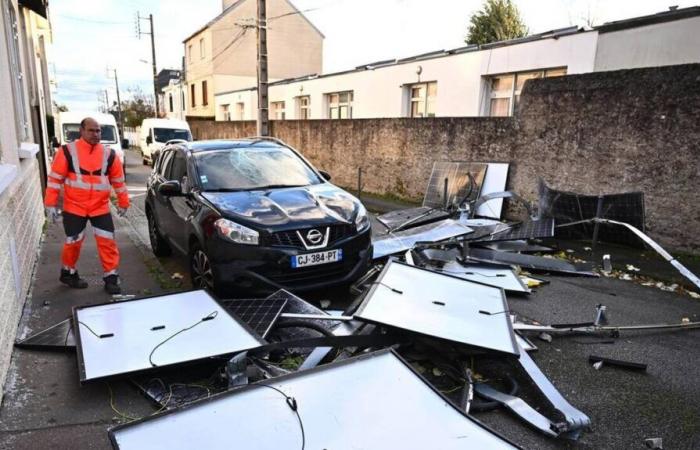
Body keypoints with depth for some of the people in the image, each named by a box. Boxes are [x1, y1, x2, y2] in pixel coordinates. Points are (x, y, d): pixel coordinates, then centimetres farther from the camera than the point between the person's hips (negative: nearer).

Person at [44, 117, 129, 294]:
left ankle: (111, 277, 10)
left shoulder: (109, 154, 1)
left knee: (107, 241, -1)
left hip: (101, 208, 2)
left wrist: (123, 203, 12)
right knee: (73, 242, 9)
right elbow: (55, 178, -3)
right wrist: (51, 204, -5)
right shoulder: (67, 151, -6)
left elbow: (118, 180, 9)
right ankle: (68, 273, 32)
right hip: (74, 207, -1)